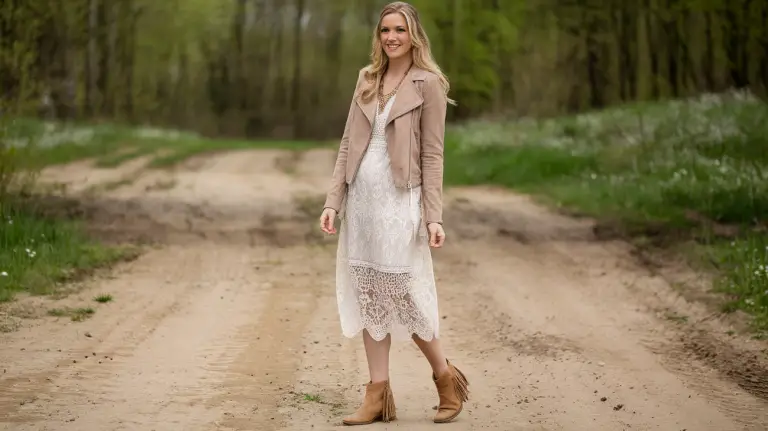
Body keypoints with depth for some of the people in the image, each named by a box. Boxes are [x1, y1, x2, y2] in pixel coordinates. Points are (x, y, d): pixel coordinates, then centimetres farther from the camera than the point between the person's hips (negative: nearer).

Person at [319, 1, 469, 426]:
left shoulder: (428, 83, -3)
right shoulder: (367, 78, 11)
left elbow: (432, 154, -5)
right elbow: (347, 144, 12)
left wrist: (434, 216, -11)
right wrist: (332, 200, 5)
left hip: (399, 199, -5)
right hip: (361, 196, 5)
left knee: (403, 294, -4)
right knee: (370, 296, 5)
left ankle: (446, 378, 17)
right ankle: (378, 394, 10)